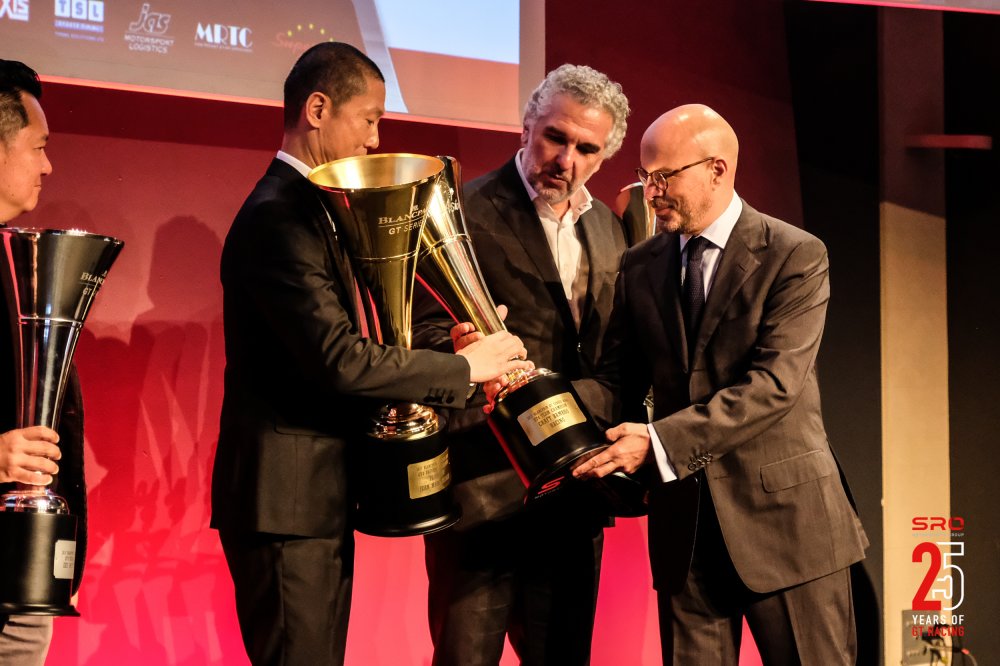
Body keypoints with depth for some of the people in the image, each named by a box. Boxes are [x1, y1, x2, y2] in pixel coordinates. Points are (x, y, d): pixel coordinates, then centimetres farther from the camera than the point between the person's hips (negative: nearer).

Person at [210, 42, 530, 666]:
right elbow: (339, 359, -25)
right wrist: (465, 367, -16)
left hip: (314, 496, 10)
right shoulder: (277, 216, -17)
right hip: (287, 498, -10)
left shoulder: (307, 207, 16)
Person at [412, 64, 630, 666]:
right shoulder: (465, 212, -7)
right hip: (483, 487, -6)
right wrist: (464, 352, -37)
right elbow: (427, 326, -16)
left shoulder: (609, 231, 12)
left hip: (576, 496, 6)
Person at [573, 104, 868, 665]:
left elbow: (775, 384, -18)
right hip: (683, 519, 4)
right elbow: (621, 381, 9)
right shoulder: (641, 266, 10)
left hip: (785, 516, -4)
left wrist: (660, 440, -26)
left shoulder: (796, 256, -8)